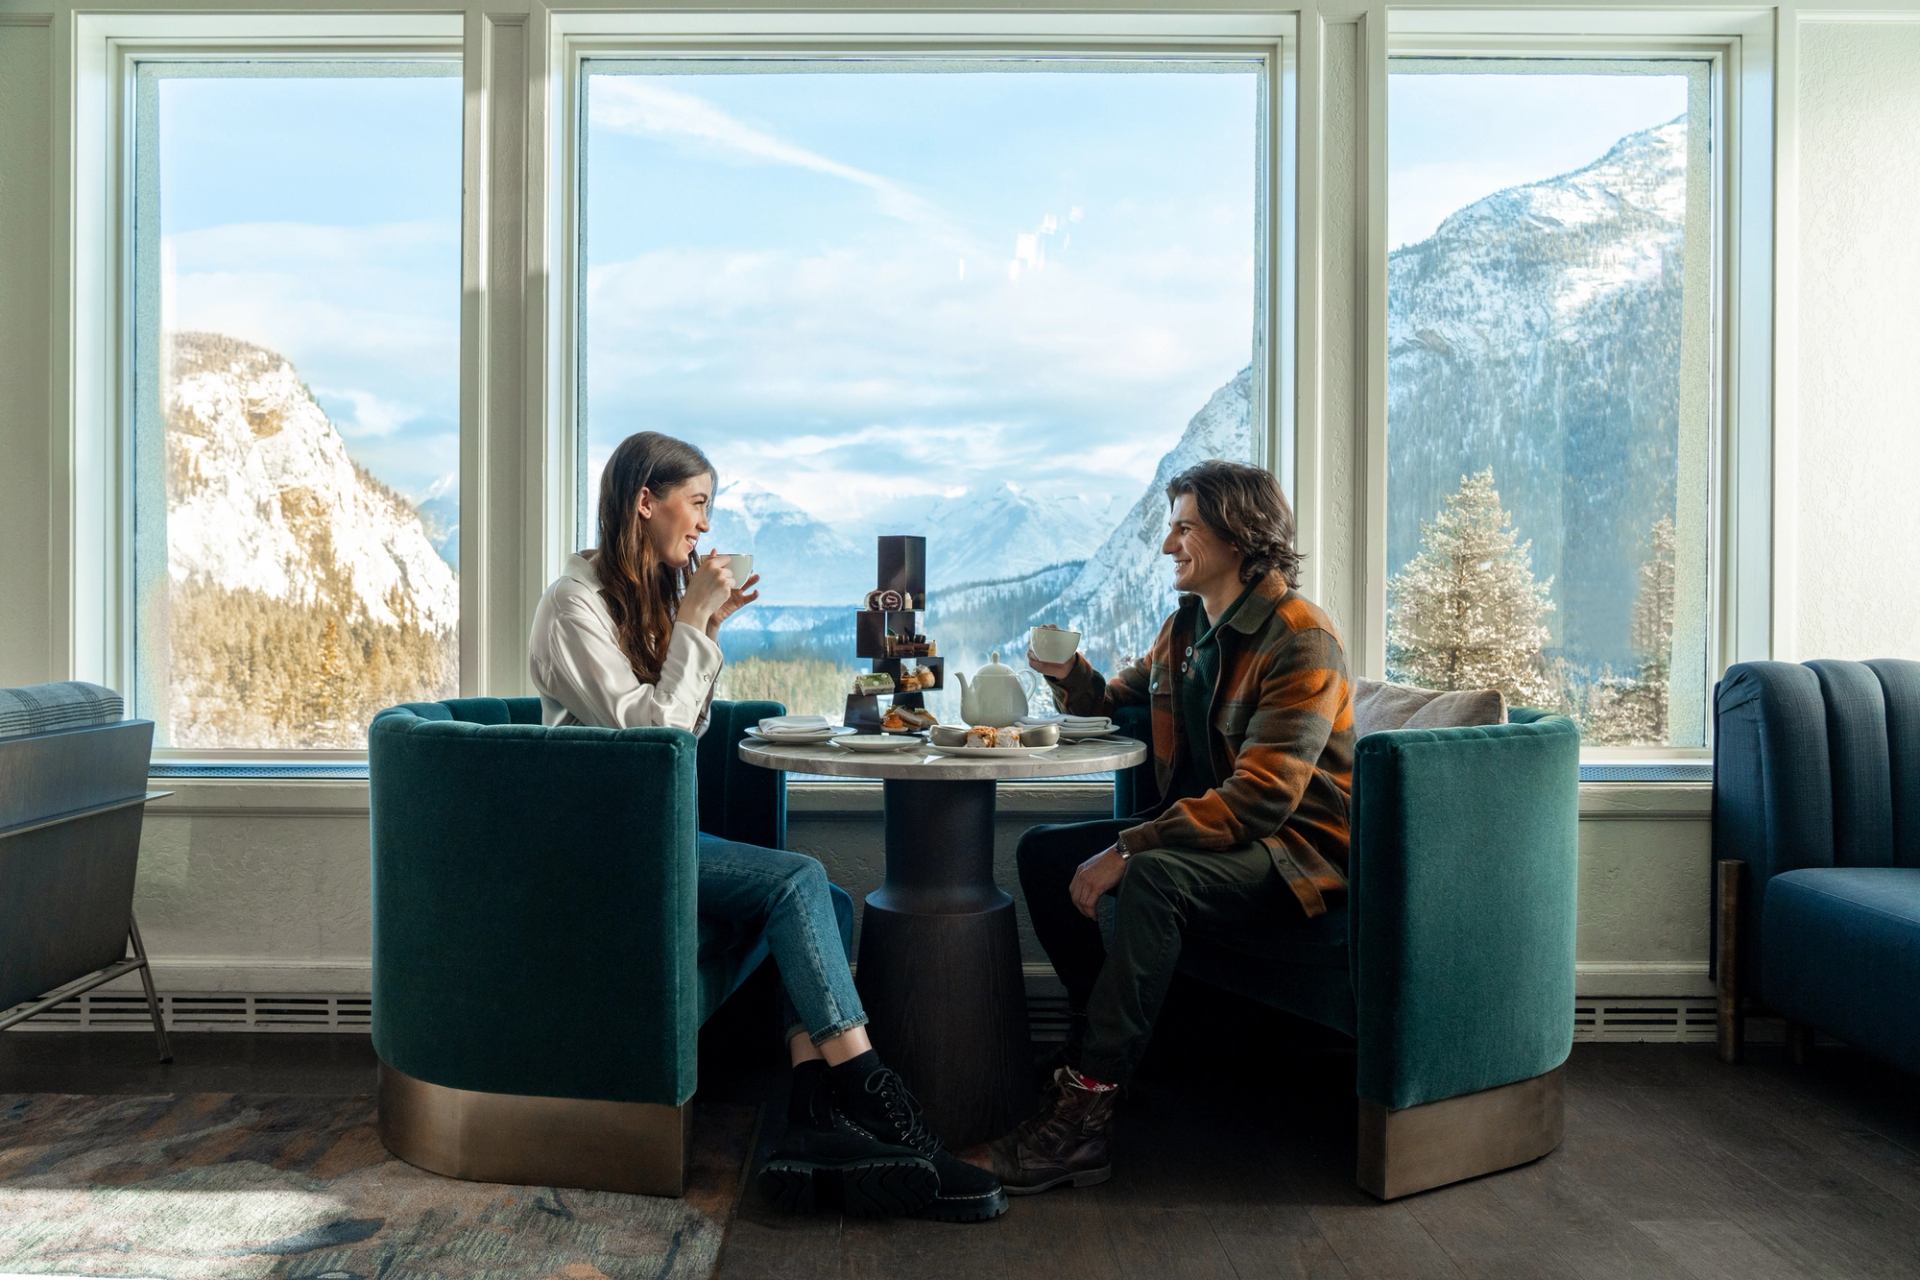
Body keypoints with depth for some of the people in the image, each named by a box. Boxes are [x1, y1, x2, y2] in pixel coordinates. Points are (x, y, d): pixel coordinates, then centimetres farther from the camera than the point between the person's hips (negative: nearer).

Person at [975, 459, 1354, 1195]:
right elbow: (1112, 706, 26)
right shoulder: (1184, 629, 10)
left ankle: (1085, 1108, -29)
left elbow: (1261, 796, -27)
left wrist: (1129, 849, -29)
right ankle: (1122, 1039, 0)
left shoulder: (1300, 639, -17)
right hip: (1207, 834, 9)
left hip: (1297, 851, -9)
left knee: (1150, 877, -35)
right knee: (1044, 851, -2)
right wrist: (1066, 673, 2)